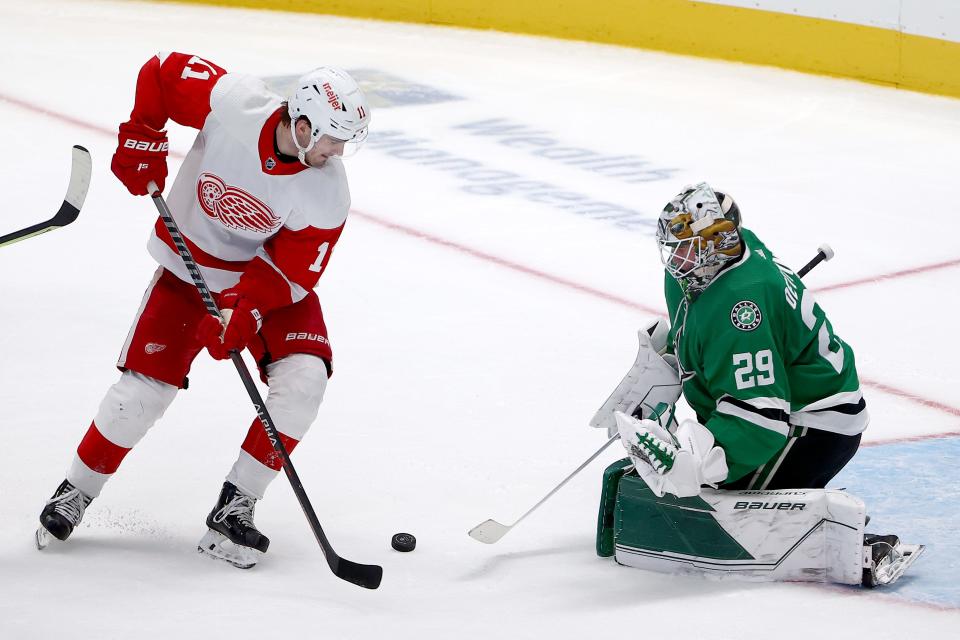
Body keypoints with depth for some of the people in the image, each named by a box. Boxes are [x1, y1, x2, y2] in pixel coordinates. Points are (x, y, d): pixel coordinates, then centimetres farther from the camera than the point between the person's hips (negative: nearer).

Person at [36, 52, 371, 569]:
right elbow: (160, 71, -10)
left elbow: (289, 271, -19)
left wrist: (245, 312, -33)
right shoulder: (230, 102, -28)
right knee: (143, 388, -8)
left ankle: (234, 511, -9)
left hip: (272, 277, 1)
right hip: (190, 265, -1)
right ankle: (75, 494, 16)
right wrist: (142, 139, -13)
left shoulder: (327, 192, -24)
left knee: (303, 378, -20)